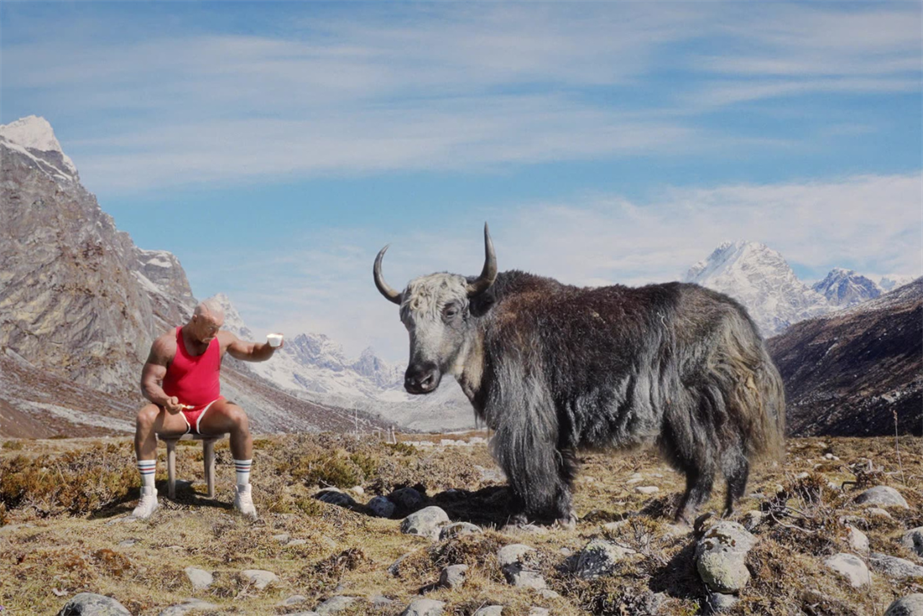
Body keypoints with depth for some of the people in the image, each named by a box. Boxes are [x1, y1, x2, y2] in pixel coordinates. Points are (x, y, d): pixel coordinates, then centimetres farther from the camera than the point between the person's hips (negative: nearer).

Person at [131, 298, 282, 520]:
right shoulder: (167, 344, -13)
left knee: (239, 418, -32)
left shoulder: (222, 339, -2)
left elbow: (253, 353, 13)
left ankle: (243, 492, -21)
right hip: (175, 413, -1)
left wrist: (271, 347, -11)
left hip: (210, 411, 2)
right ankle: (148, 494, -27)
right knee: (145, 418, -34)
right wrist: (166, 400, -36)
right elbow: (148, 383, -14)